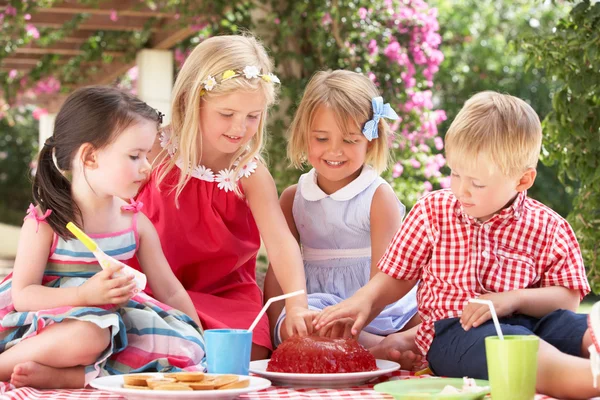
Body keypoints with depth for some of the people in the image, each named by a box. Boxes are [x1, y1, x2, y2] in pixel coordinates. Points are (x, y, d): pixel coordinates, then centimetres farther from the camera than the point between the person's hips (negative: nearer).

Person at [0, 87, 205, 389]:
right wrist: (85, 294, -28)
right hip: (48, 324, -6)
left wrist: (201, 344, 8)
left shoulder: (136, 222, 4)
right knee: (87, 337, -39)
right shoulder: (44, 222, -10)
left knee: (184, 346, -20)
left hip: (112, 322, 6)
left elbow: (171, 292, 11)